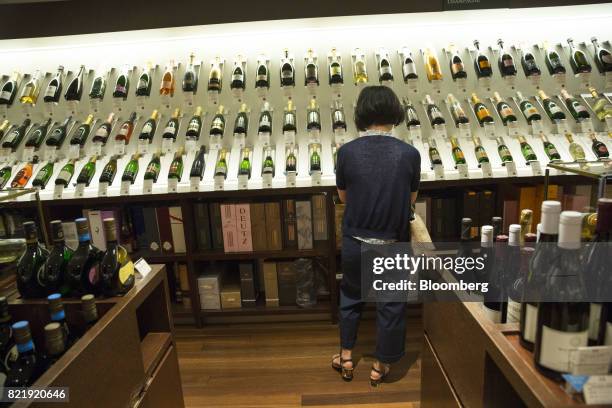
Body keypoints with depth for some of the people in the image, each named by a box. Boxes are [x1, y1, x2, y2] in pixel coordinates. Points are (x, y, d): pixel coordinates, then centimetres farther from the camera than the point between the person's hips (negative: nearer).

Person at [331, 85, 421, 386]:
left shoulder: (347, 152, -12)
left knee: (350, 297, 23)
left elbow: (343, 196, 0)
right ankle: (380, 366, 34)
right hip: (393, 245, -1)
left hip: (355, 243, 1)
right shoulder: (409, 153, -12)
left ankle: (346, 358, 37)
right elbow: (411, 201, -1)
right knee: (391, 304, 17)